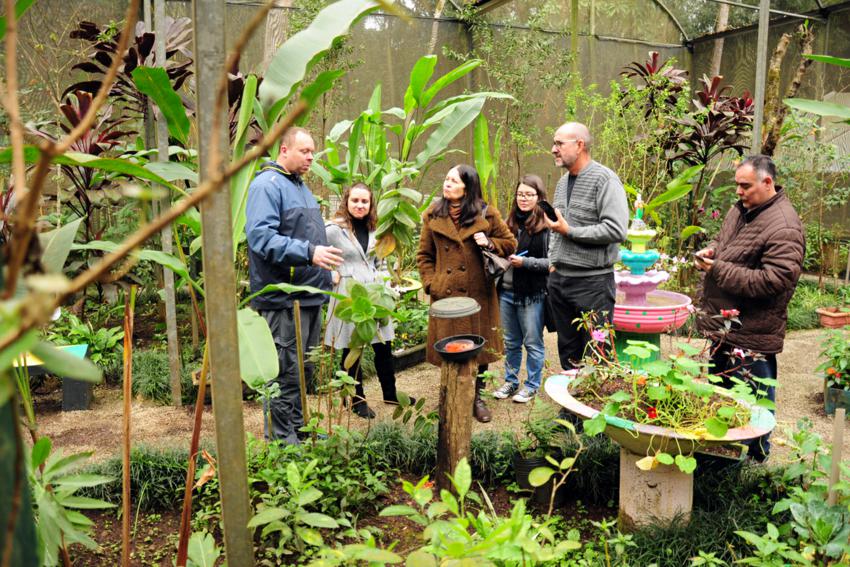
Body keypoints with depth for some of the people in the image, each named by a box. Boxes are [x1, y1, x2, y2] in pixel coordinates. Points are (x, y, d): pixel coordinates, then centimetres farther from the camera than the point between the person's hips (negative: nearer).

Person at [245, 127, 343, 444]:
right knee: (286, 370, -4)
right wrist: (308, 252, -29)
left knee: (305, 368, 17)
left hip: (310, 295, 10)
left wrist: (324, 275, 26)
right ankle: (281, 438, 9)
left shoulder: (300, 186, 19)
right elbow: (260, 237, -24)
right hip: (283, 298, -10)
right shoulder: (267, 185, -12)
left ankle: (297, 426, 31)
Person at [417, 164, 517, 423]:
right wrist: (431, 283, -3)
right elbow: (424, 255, 9)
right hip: (446, 294, 0)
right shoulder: (433, 215, 4)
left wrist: (489, 243, -11)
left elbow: (510, 244, 8)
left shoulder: (487, 214, 0)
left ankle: (477, 398, 26)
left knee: (480, 346, 8)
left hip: (478, 292, 0)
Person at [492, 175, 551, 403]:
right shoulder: (510, 223, 8)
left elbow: (552, 262, -14)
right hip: (507, 291, 6)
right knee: (511, 341, 18)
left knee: (532, 342, 8)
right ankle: (510, 380, 33)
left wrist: (525, 262, -20)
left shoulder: (546, 226, -11)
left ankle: (532, 385, 24)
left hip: (533, 294, -6)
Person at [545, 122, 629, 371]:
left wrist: (570, 231, -16)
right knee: (567, 352, 16)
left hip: (593, 281, -7)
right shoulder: (563, 182, 13)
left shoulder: (605, 179, -11)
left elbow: (616, 230, -22)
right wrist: (554, 262, 12)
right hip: (559, 279, 8)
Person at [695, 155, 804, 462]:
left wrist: (719, 269, -23)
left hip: (751, 334, -9)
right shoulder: (740, 209, 9)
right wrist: (710, 252, 2)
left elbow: (774, 280, -26)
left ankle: (756, 457, 22)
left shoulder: (784, 227, -19)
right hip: (724, 324, 10)